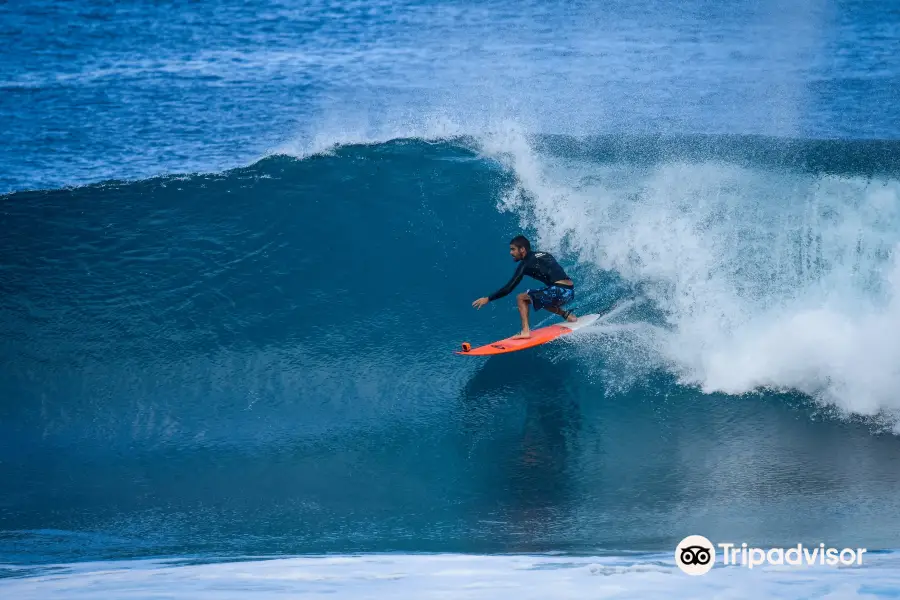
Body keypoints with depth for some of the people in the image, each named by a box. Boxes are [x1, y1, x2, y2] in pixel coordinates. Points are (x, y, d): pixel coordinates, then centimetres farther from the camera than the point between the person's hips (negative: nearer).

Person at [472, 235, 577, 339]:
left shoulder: (526, 263, -1)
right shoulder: (545, 255, 20)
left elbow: (509, 288, -4)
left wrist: (487, 299, 2)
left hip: (559, 291, -8)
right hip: (570, 292, 8)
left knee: (521, 298, 5)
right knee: (541, 300, 32)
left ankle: (525, 331, -7)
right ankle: (566, 314, 19)